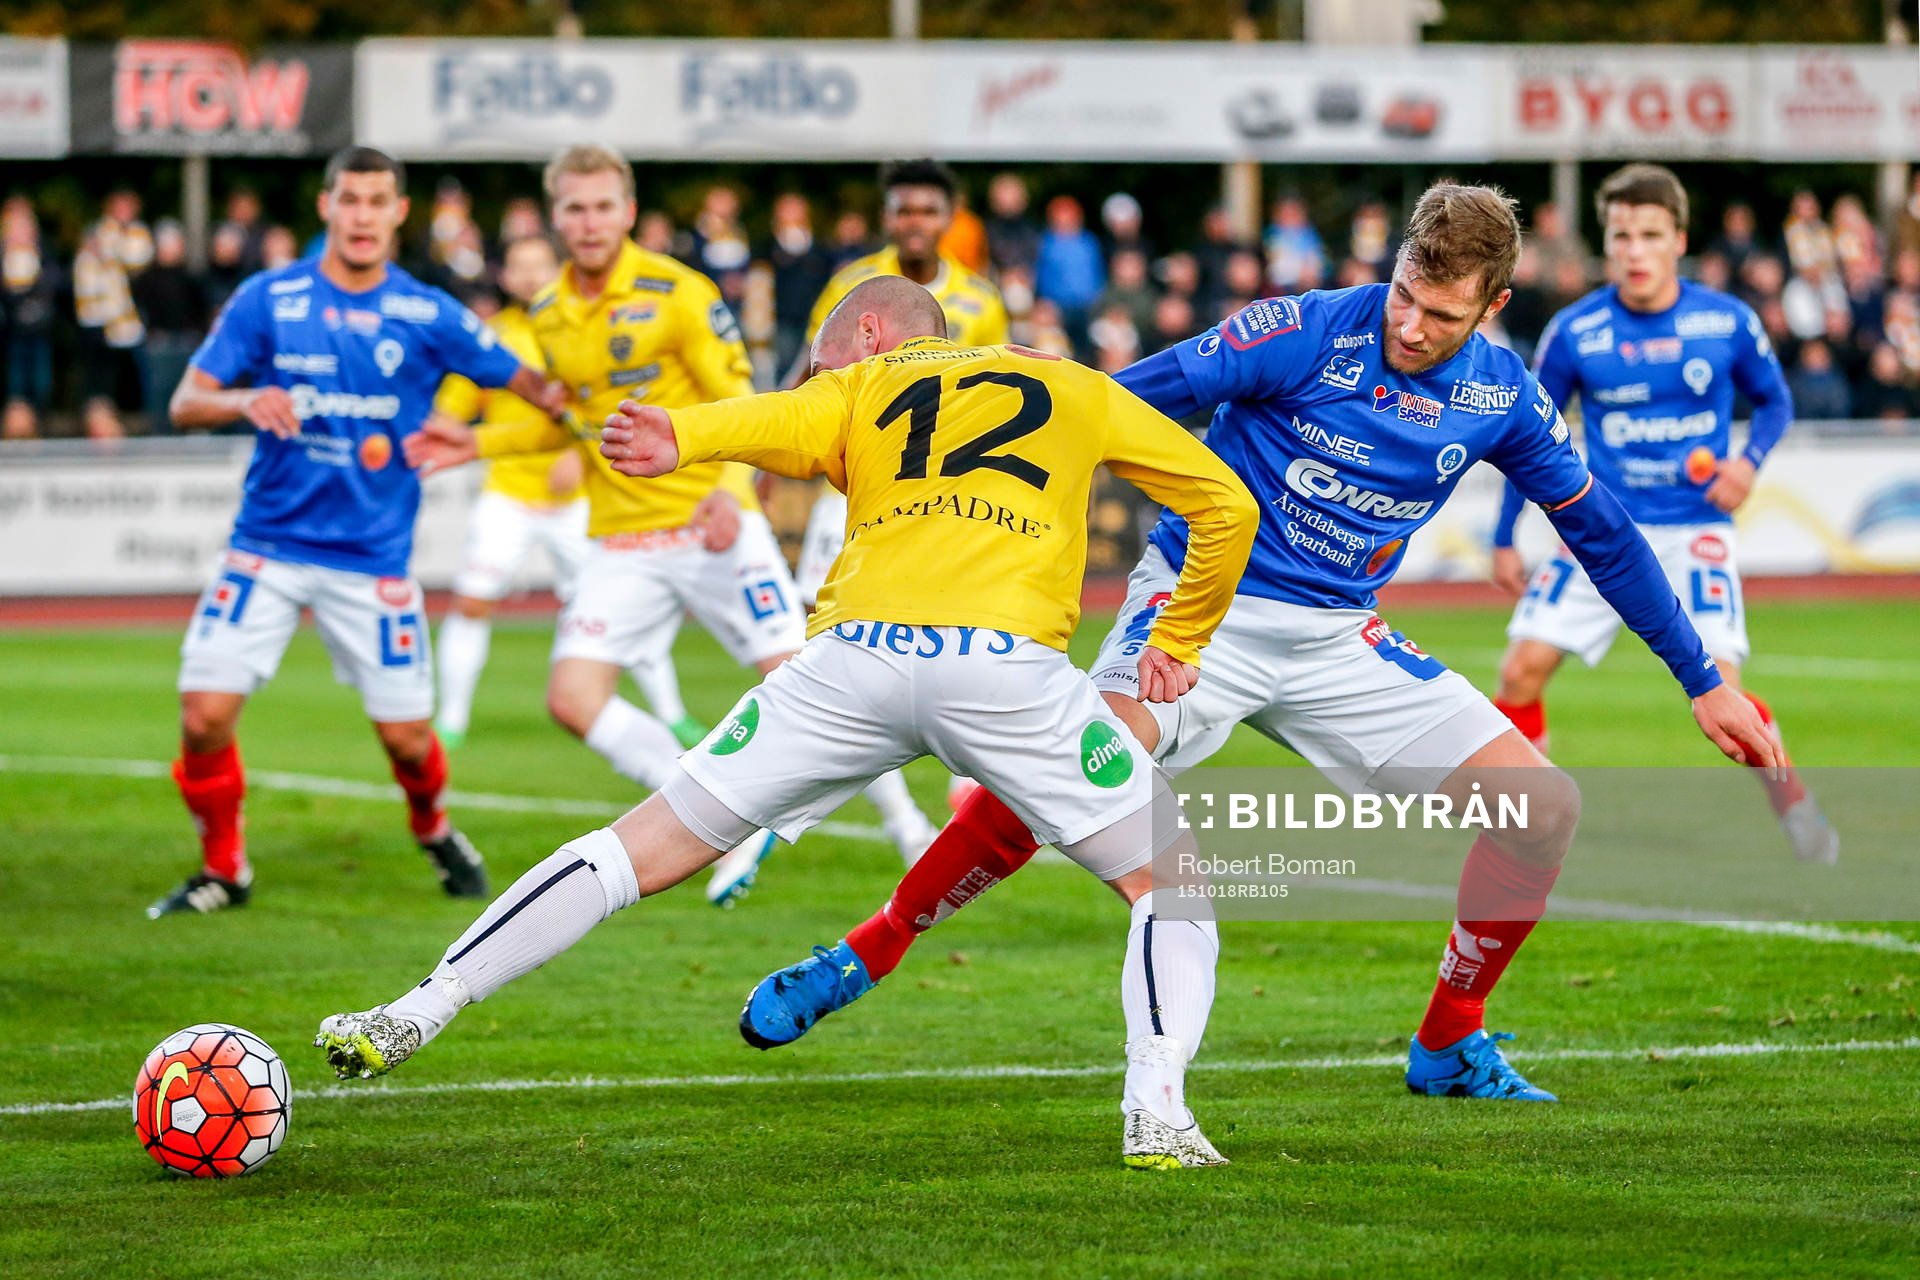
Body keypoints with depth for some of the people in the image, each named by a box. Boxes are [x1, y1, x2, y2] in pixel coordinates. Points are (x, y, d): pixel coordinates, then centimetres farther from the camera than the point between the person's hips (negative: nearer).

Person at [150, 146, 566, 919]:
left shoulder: (428, 317, -2)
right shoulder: (268, 300, -2)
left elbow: (529, 386, 5)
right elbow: (186, 403, -4)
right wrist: (246, 401, -23)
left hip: (375, 557, 0)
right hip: (269, 547, 0)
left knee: (407, 737, 2)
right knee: (204, 715, -12)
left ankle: (434, 832, 37)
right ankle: (222, 870, 12)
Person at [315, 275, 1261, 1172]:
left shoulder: (858, 386, 24)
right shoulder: (1076, 390, 29)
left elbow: (773, 421, -1)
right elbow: (1227, 507, 29)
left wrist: (680, 438, -22)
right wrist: (1176, 642, 40)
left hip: (860, 651, 1)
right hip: (1006, 662, 0)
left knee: (645, 849, 10)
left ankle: (417, 1013, 8)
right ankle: (1157, 1113, -5)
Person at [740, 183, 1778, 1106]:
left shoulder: (1500, 396, 0)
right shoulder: (1306, 333, -14)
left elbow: (1602, 534, 12)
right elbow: (1123, 404, -12)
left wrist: (1705, 683, 16)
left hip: (1338, 639, 5)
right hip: (1203, 601, -5)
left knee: (1544, 806, -7)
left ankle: (1448, 1048, 13)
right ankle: (857, 961, -17)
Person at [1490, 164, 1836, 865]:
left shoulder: (1730, 322, -6)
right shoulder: (1575, 332, -4)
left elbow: (1775, 401, 11)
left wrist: (1750, 460, -11)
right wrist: (1503, 538, 8)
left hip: (1694, 530, -2)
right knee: (1522, 669, -11)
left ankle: (1793, 803, 8)